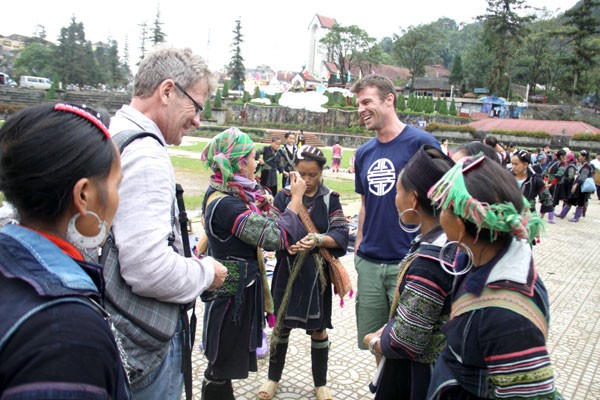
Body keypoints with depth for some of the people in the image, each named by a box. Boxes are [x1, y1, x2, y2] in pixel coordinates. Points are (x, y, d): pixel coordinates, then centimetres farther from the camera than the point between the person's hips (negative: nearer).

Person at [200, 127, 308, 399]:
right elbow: (277, 237, -26)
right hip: (233, 293, -10)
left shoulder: (221, 194, 6)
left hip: (238, 288, 10)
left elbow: (262, 226, 7)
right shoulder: (225, 204, -26)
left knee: (225, 363, 23)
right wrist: (296, 198, -15)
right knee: (222, 367, 8)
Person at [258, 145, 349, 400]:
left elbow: (340, 235, -10)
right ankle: (273, 378, 33)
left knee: (318, 329, 11)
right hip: (287, 271, 1)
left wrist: (318, 239, -28)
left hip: (317, 273, 0)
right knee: (282, 325, 12)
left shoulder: (330, 199, -2)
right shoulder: (283, 196, -1)